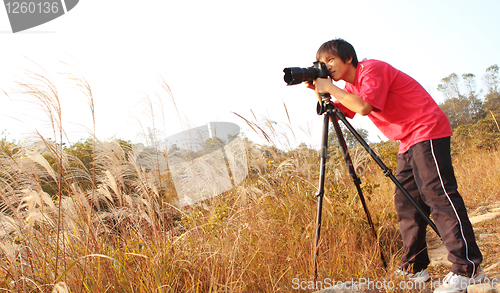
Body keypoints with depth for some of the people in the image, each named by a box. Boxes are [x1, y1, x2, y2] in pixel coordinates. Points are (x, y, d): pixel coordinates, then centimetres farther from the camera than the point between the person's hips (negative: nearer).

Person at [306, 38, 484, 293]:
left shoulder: (372, 69, -14)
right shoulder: (351, 86, 14)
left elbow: (364, 107, -28)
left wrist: (331, 88, -18)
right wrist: (320, 91, -1)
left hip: (428, 131, -10)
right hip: (408, 142, 10)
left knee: (437, 195, -17)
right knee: (406, 201, 5)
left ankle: (468, 267, -16)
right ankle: (415, 267, 9)